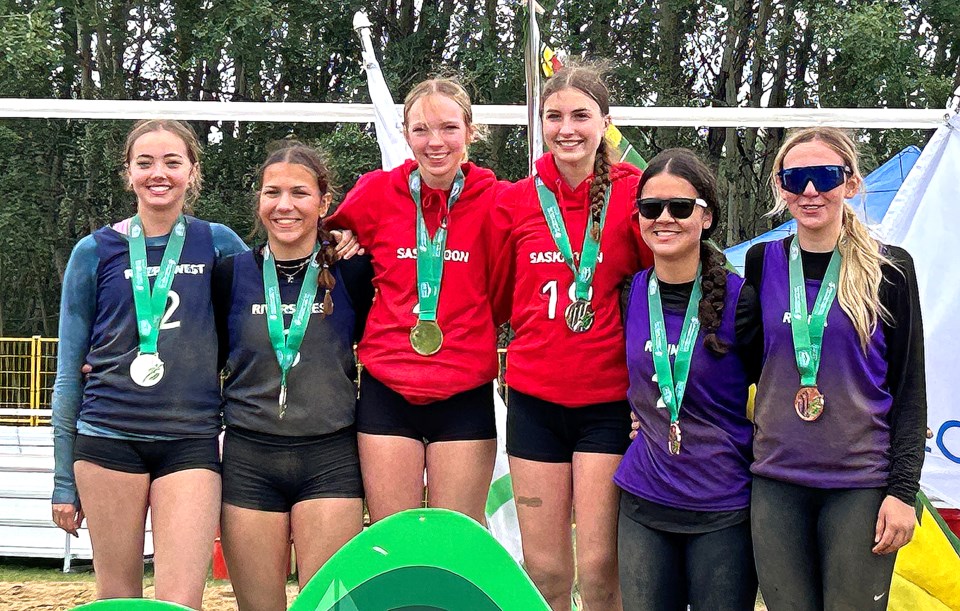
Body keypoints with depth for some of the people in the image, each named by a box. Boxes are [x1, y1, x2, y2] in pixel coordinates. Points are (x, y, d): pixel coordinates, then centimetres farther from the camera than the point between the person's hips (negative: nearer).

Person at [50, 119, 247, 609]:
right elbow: (69, 371, 8)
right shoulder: (95, 252, 5)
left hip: (192, 441, 0)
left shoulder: (217, 244, 5)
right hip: (109, 439, 0)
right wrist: (63, 478, 6)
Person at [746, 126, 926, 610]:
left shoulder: (889, 268, -2)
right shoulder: (762, 262, 5)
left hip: (861, 486, -2)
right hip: (775, 483, 2)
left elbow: (910, 389, -1)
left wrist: (903, 489, -6)